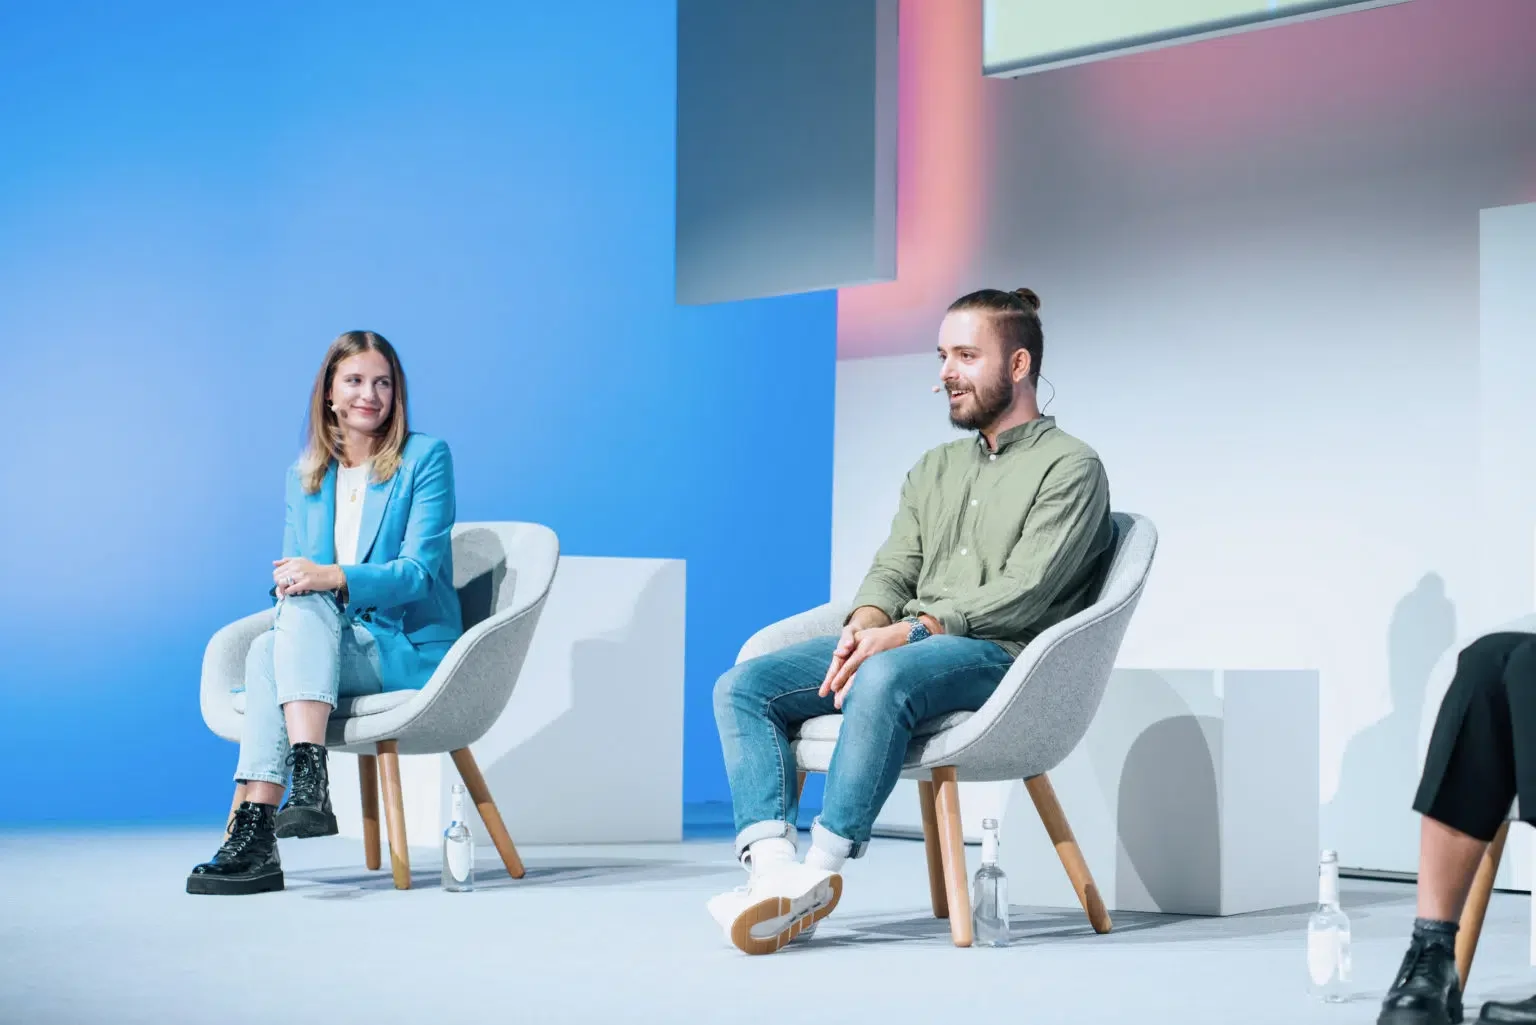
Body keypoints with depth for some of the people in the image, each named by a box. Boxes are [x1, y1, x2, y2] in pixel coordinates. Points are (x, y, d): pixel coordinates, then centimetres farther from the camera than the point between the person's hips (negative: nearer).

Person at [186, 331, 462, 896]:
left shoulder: (426, 459, 0)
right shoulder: (305, 474, 16)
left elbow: (421, 569, -10)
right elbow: (293, 573, 14)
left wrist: (333, 578, -26)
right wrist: (286, 581, -12)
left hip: (409, 652, -4)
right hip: (329, 643, 4)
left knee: (305, 608, -31)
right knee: (266, 647, -30)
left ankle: (309, 781, -45)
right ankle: (254, 846, -41)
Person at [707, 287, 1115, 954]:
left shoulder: (1070, 467, 0)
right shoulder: (934, 470, 25)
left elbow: (1022, 593, -12)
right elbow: (893, 569, 16)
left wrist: (905, 633, -19)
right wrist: (863, 628, -8)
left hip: (1000, 656, -7)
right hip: (900, 644, 8)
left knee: (886, 677, -40)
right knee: (742, 686, -13)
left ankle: (822, 871, -37)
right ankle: (774, 869, -31)